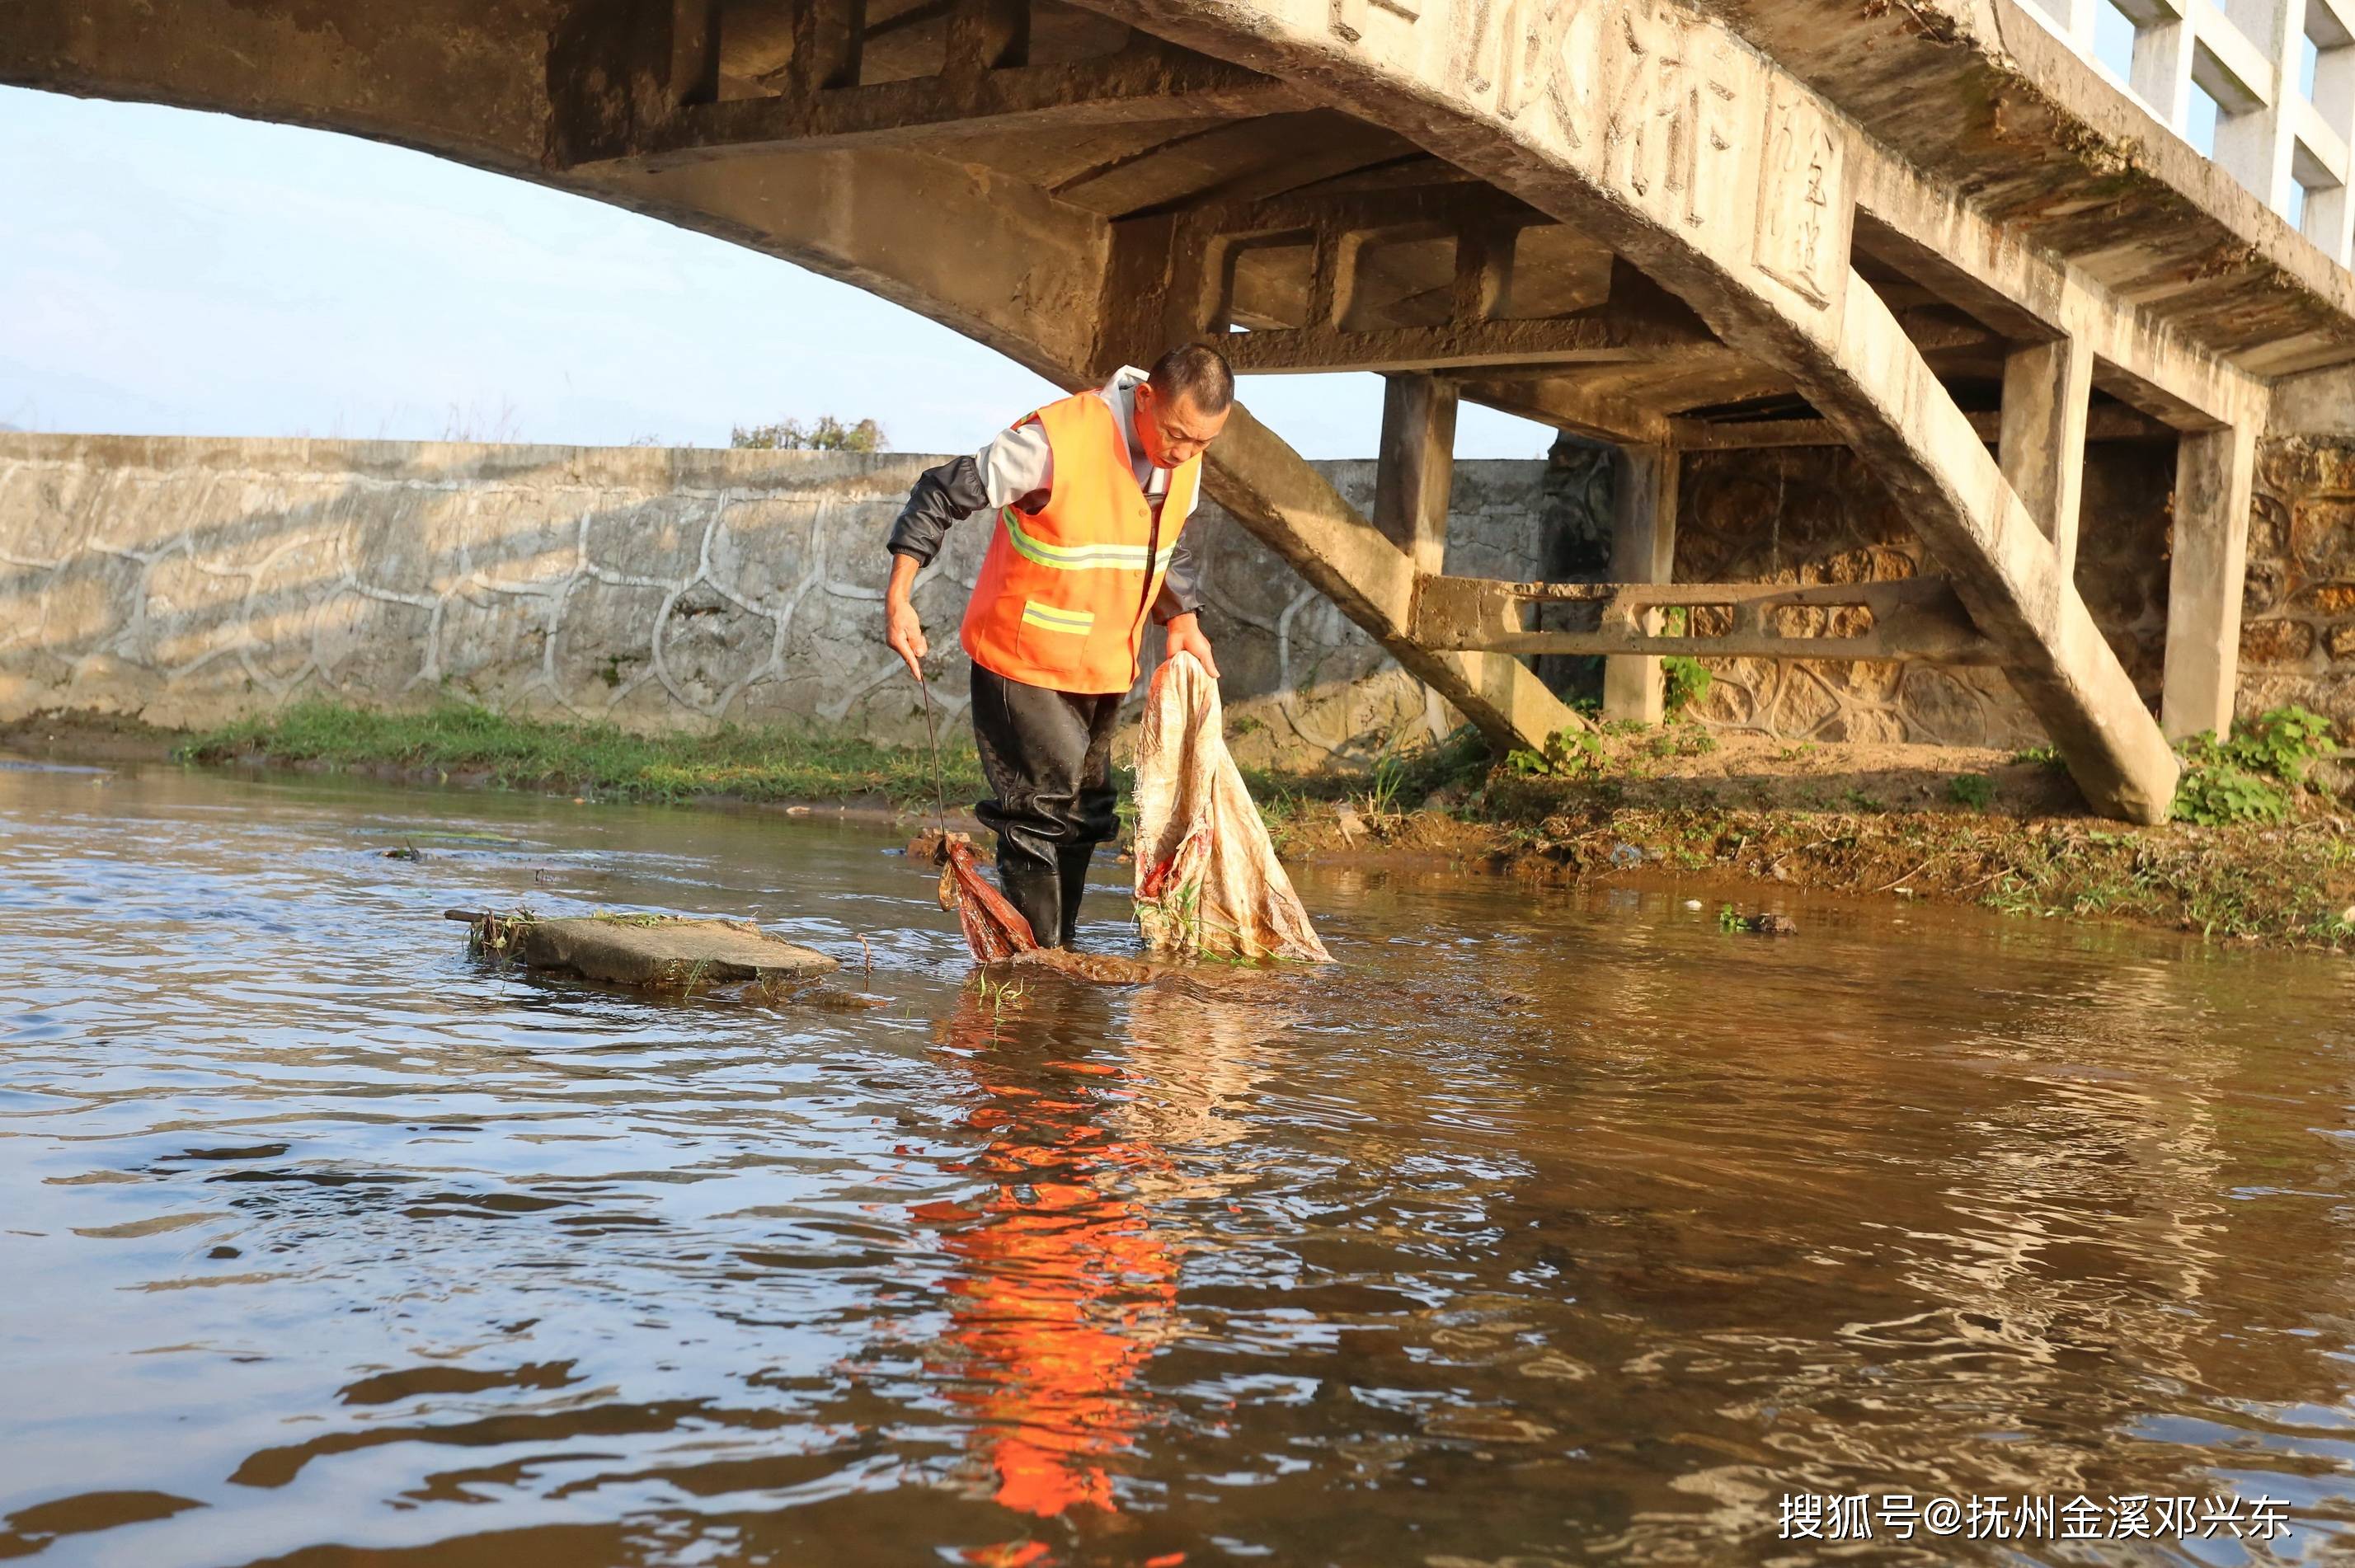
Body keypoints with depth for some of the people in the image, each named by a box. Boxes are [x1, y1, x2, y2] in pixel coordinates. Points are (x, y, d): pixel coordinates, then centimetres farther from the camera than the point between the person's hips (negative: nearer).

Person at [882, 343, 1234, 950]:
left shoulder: (1185, 461, -3)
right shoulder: (1056, 440, -25)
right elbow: (942, 495, -18)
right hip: (1024, 659, -7)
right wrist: (899, 598, -20)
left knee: (1084, 813, 13)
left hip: (1106, 669, 7)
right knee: (1041, 810, -7)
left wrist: (1183, 619, 4)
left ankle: (1060, 948, 24)